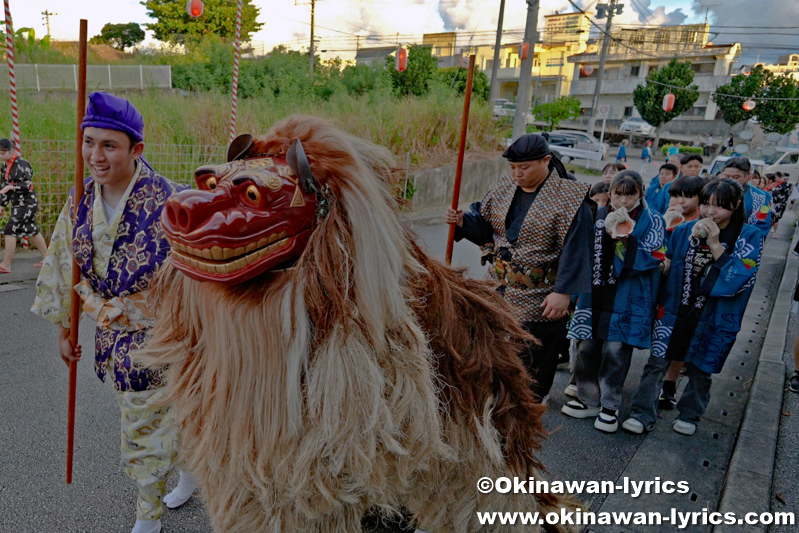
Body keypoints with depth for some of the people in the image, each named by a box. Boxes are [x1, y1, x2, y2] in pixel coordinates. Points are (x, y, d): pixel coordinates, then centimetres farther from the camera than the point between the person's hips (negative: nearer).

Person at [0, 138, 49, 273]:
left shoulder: (21, 164, -14)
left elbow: (27, 185, -18)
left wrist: (11, 186, -29)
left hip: (26, 203, -9)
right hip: (17, 204, 9)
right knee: (32, 231, 14)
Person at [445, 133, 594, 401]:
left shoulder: (569, 199, -13)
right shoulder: (505, 187, 5)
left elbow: (574, 249, -15)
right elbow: (487, 228, 10)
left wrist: (563, 291, -20)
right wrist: (463, 221, -9)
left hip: (540, 298, -6)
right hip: (501, 289, 6)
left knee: (532, 357, 4)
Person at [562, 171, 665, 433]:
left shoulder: (652, 221, 0)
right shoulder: (598, 216, 10)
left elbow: (650, 258, -11)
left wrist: (624, 236, -18)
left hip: (627, 300, -4)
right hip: (594, 295, 4)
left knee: (615, 351, -2)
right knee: (587, 347, 7)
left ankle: (610, 406, 16)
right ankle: (589, 400, 25)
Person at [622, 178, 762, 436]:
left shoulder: (749, 237, -6)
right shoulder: (685, 230, 1)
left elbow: (738, 279, -18)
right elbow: (666, 265, 10)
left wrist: (715, 244, -22)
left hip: (714, 319, -1)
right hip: (674, 311, 2)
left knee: (700, 370, 13)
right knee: (656, 363, 0)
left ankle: (689, 415, 34)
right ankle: (643, 414, 11)